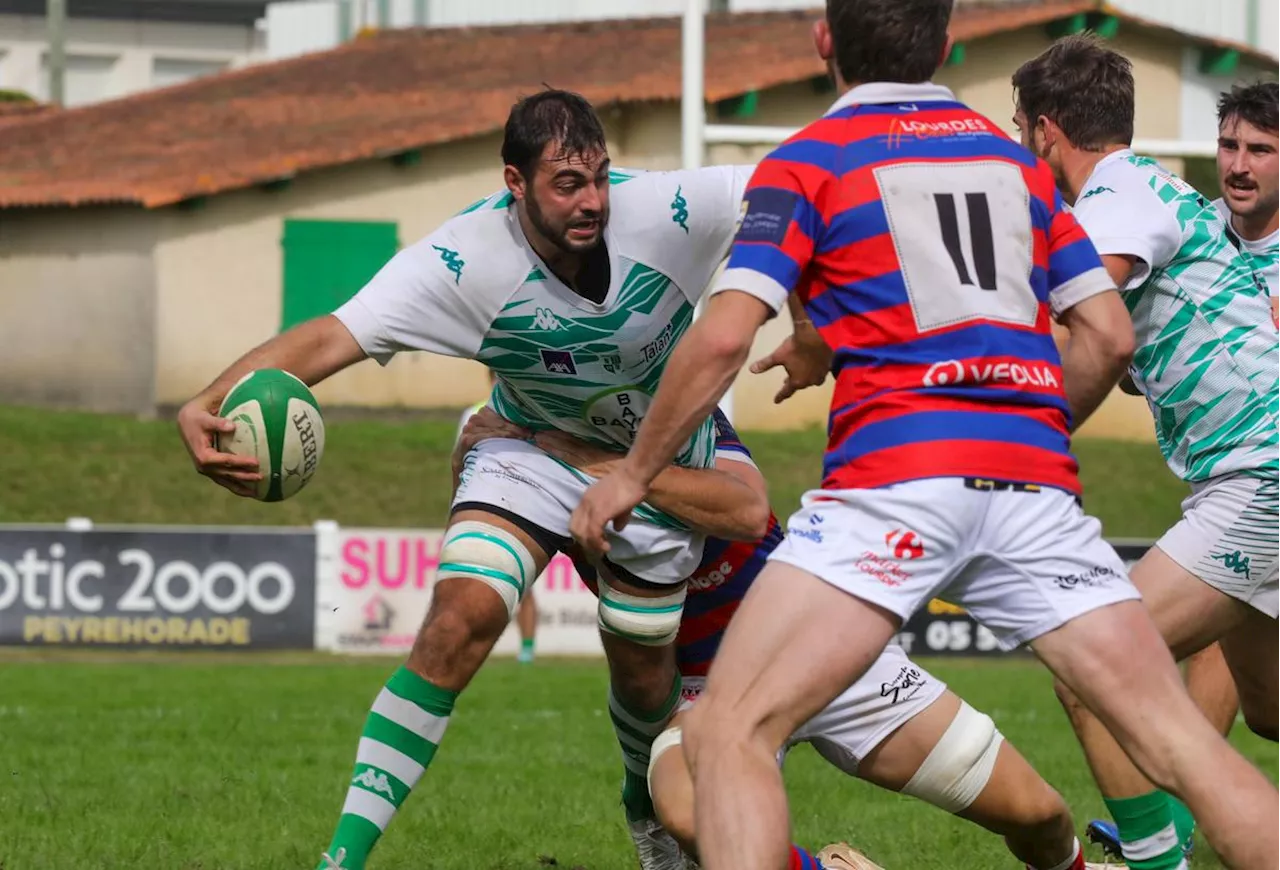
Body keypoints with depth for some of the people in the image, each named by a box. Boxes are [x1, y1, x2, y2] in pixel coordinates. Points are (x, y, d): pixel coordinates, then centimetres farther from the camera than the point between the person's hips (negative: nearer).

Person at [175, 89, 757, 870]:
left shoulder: (663, 212, -31)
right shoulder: (464, 260, -32)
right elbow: (332, 336, -39)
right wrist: (209, 405, -55)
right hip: (534, 451, -2)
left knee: (644, 677, 14)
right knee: (458, 622, -24)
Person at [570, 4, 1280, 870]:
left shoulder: (807, 162, 6)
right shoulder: (1016, 159, 19)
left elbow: (723, 338, -5)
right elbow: (1109, 335, 17)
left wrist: (633, 473, 6)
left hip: (893, 475, -4)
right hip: (1034, 486, 4)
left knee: (728, 732, -4)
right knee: (1182, 742, 4)